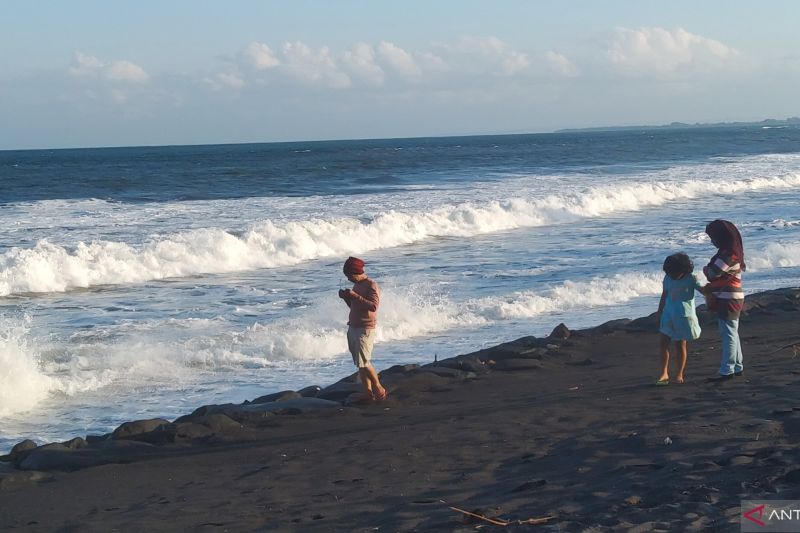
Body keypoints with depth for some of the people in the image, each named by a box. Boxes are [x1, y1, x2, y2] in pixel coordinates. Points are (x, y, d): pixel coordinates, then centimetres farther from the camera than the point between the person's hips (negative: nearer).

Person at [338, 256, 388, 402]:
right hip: (353, 328, 9)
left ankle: (378, 388, 2)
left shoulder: (371, 286, -11)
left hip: (365, 329, -9)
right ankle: (367, 392, 8)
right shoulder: (356, 286, 15)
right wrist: (346, 297, 6)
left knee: (363, 362, -12)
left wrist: (354, 296, -26)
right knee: (359, 363, 6)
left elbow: (374, 306, -25)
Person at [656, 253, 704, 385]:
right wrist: (659, 315, 14)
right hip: (668, 315, 4)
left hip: (684, 316, -4)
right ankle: (664, 374, 4)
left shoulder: (691, 279, -9)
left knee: (680, 345, 2)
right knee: (664, 343, -2)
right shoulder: (668, 278, 2)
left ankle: (680, 374, 13)